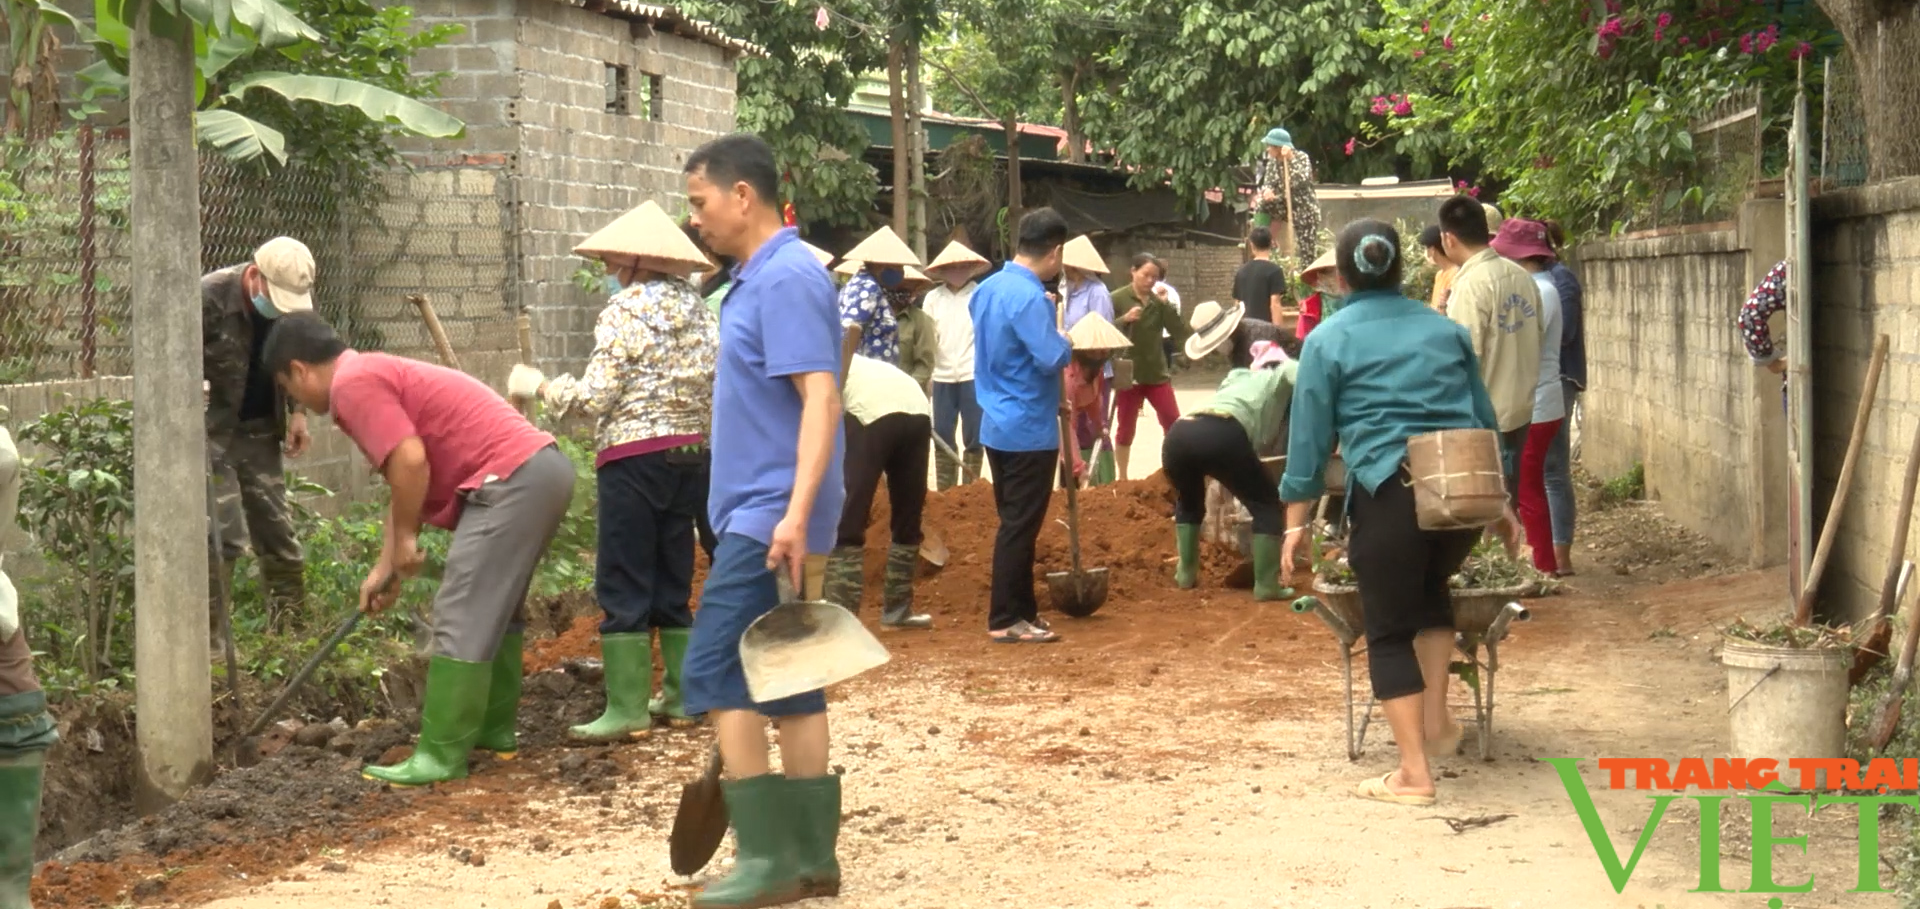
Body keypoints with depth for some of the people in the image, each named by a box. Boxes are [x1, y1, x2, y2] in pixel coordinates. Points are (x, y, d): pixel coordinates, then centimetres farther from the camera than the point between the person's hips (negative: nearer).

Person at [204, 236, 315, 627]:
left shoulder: (297, 302, -5)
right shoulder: (208, 298, -23)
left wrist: (297, 413, 4)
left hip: (261, 430, 5)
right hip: (213, 430, -5)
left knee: (277, 528, 9)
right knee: (221, 534, -11)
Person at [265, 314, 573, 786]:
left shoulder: (353, 383, -7)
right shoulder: (377, 374, 25)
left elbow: (410, 461, -18)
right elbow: (405, 481, 28)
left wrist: (405, 538, -4)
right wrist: (384, 567, 26)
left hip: (514, 478, -11)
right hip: (543, 466, 11)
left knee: (461, 619, -8)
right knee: (497, 610, 22)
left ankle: (441, 756, -6)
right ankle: (494, 728, 31)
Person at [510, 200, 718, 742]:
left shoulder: (628, 308, -10)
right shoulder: (700, 310, 9)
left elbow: (595, 398, -14)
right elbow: (715, 397, 8)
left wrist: (537, 386, -1)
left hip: (635, 458, -7)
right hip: (694, 455, 7)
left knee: (622, 583, -1)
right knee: (675, 579, 15)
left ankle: (627, 709, -1)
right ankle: (680, 695, 20)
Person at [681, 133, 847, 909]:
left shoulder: (786, 279, -15)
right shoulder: (758, 279, 16)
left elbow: (820, 398, -23)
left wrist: (796, 514, -31)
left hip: (768, 519, -10)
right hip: (758, 516, 10)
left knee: (717, 675, -9)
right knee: (788, 685, 10)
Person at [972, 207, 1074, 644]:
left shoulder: (988, 289, 8)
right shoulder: (1030, 298, -21)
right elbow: (1052, 357, -27)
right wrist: (1068, 343, -5)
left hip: (998, 424, 9)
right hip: (1029, 428, -9)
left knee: (1016, 521, 16)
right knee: (1021, 526, -3)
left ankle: (1022, 608, 24)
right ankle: (1006, 620, 1)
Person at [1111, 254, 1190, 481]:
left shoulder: (1159, 302, 4)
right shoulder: (1117, 299, -5)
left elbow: (1181, 334, -3)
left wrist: (1166, 305, -11)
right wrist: (1124, 319, -23)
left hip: (1157, 374, 3)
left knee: (1174, 424, 1)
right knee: (1125, 428, 4)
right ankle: (1121, 478, 15)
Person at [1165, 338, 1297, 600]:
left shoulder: (1240, 380, 42)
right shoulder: (1280, 376, 28)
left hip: (1178, 435, 6)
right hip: (1223, 434, -6)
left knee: (1189, 502, 35)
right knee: (1266, 504, 13)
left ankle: (1186, 574, 34)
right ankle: (1266, 585, 6)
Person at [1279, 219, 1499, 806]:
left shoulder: (1328, 341, 3)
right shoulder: (1445, 329, 15)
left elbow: (1309, 438, 1)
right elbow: (1484, 418, 21)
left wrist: (1297, 522, 6)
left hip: (1390, 492, -4)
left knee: (1390, 629, 5)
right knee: (1431, 587, 30)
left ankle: (1414, 773, 2)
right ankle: (1435, 720, 22)